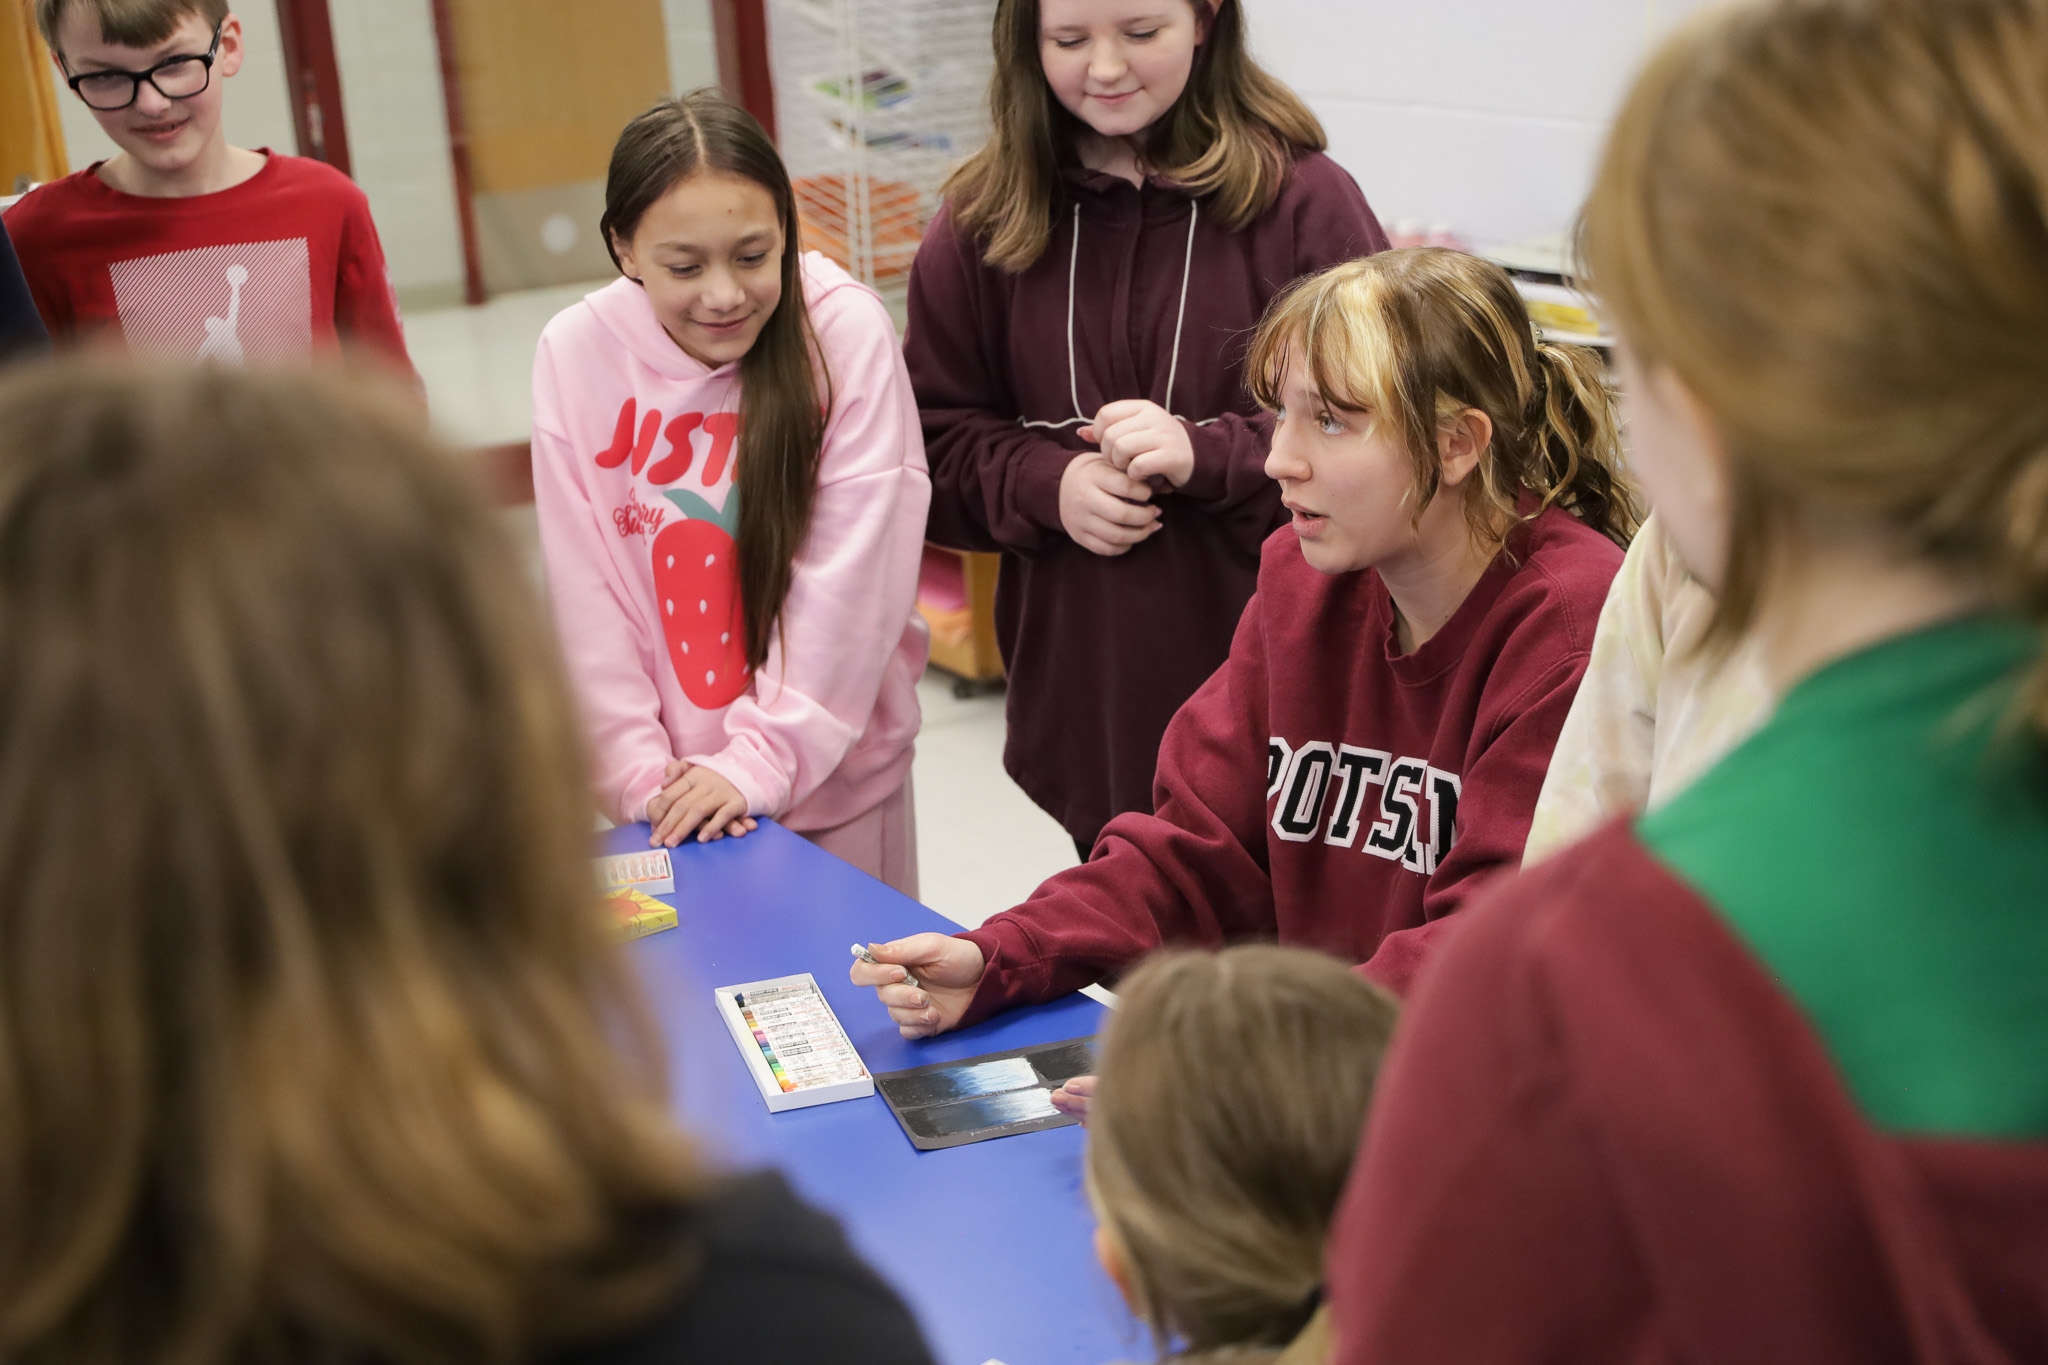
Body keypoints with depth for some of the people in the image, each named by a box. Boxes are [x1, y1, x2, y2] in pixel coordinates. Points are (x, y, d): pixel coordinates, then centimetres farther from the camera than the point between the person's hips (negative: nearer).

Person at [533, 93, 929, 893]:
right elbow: (585, 596, -6)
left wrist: (760, 756, -17)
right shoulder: (576, 353, -7)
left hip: (837, 775, -1)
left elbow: (851, 579, -15)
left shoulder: (846, 333, -13)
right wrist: (638, 773, -12)